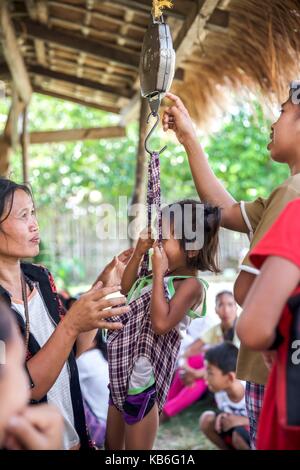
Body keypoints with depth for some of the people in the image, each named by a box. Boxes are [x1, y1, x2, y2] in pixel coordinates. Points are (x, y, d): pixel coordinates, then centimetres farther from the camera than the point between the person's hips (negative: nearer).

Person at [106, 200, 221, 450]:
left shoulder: (191, 284, -19)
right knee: (112, 446, 24)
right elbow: (125, 288, 19)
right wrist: (139, 253, 5)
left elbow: (161, 323, -31)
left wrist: (159, 273, -26)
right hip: (123, 373, 9)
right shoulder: (164, 273, 6)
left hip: (143, 379, -9)